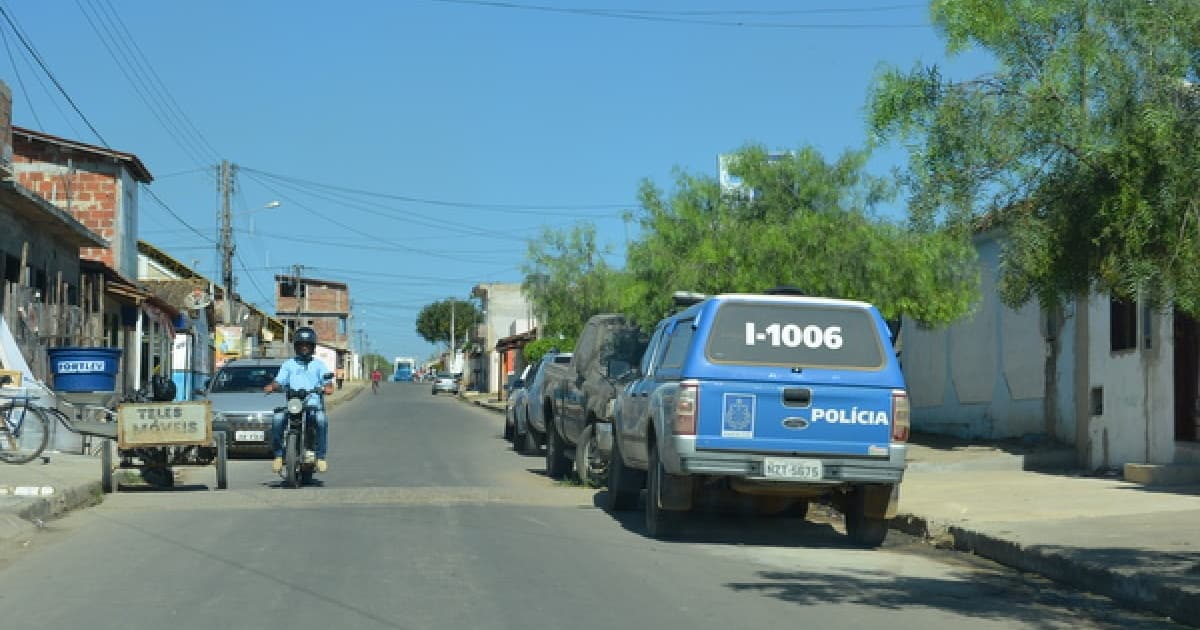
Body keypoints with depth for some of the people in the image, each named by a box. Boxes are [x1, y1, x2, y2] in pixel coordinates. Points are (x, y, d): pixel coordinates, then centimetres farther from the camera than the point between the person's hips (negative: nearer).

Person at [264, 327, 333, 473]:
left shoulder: (319, 364, 18)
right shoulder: (288, 364, 21)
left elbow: (329, 384, 8)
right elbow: (279, 381, 10)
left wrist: (327, 388, -16)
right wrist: (271, 386, -13)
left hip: (314, 404, -1)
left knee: (322, 419, -34)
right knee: (277, 419, -28)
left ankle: (321, 456, -26)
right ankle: (278, 455, -16)